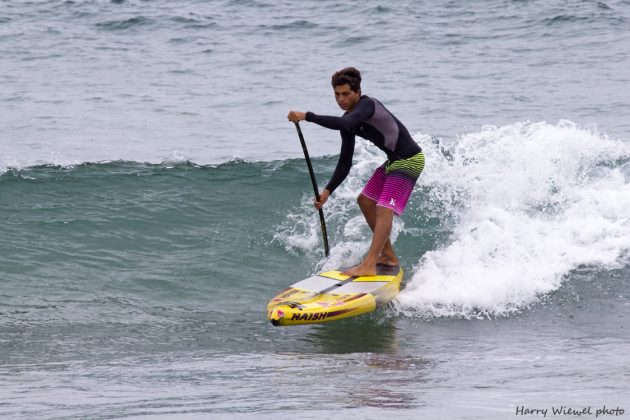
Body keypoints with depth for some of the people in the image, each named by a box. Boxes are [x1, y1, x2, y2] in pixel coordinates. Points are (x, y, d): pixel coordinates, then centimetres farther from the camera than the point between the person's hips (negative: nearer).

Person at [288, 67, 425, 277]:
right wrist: (328, 191, 2)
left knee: (384, 210, -20)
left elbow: (344, 124, -42)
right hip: (394, 161, 10)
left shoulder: (367, 104, -21)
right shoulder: (349, 120, 6)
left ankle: (369, 266, -27)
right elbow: (345, 163, 9)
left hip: (409, 161, -10)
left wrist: (307, 116, -43)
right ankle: (388, 255, 24)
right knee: (365, 201, 17)